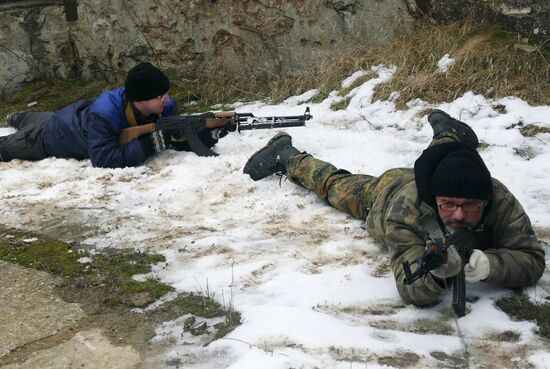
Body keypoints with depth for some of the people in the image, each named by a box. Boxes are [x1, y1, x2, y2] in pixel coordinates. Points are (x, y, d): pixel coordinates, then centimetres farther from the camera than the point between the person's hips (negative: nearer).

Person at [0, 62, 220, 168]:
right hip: (56, 134, -6)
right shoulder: (103, 115, -50)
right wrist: (148, 145, -58)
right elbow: (103, 160, -53)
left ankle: (19, 119, 72)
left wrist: (204, 136, -49)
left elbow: (180, 137, -26)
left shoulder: (165, 106, -33)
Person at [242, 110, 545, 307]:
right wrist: (435, 272, -72)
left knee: (441, 160, 38)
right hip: (383, 193, -3)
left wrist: (489, 264, -63)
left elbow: (531, 259, -43)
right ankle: (286, 155, 49)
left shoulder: (500, 200, -44)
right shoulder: (406, 211, -50)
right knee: (336, 185, 25)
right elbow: (412, 289, -50)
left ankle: (446, 133, 69)